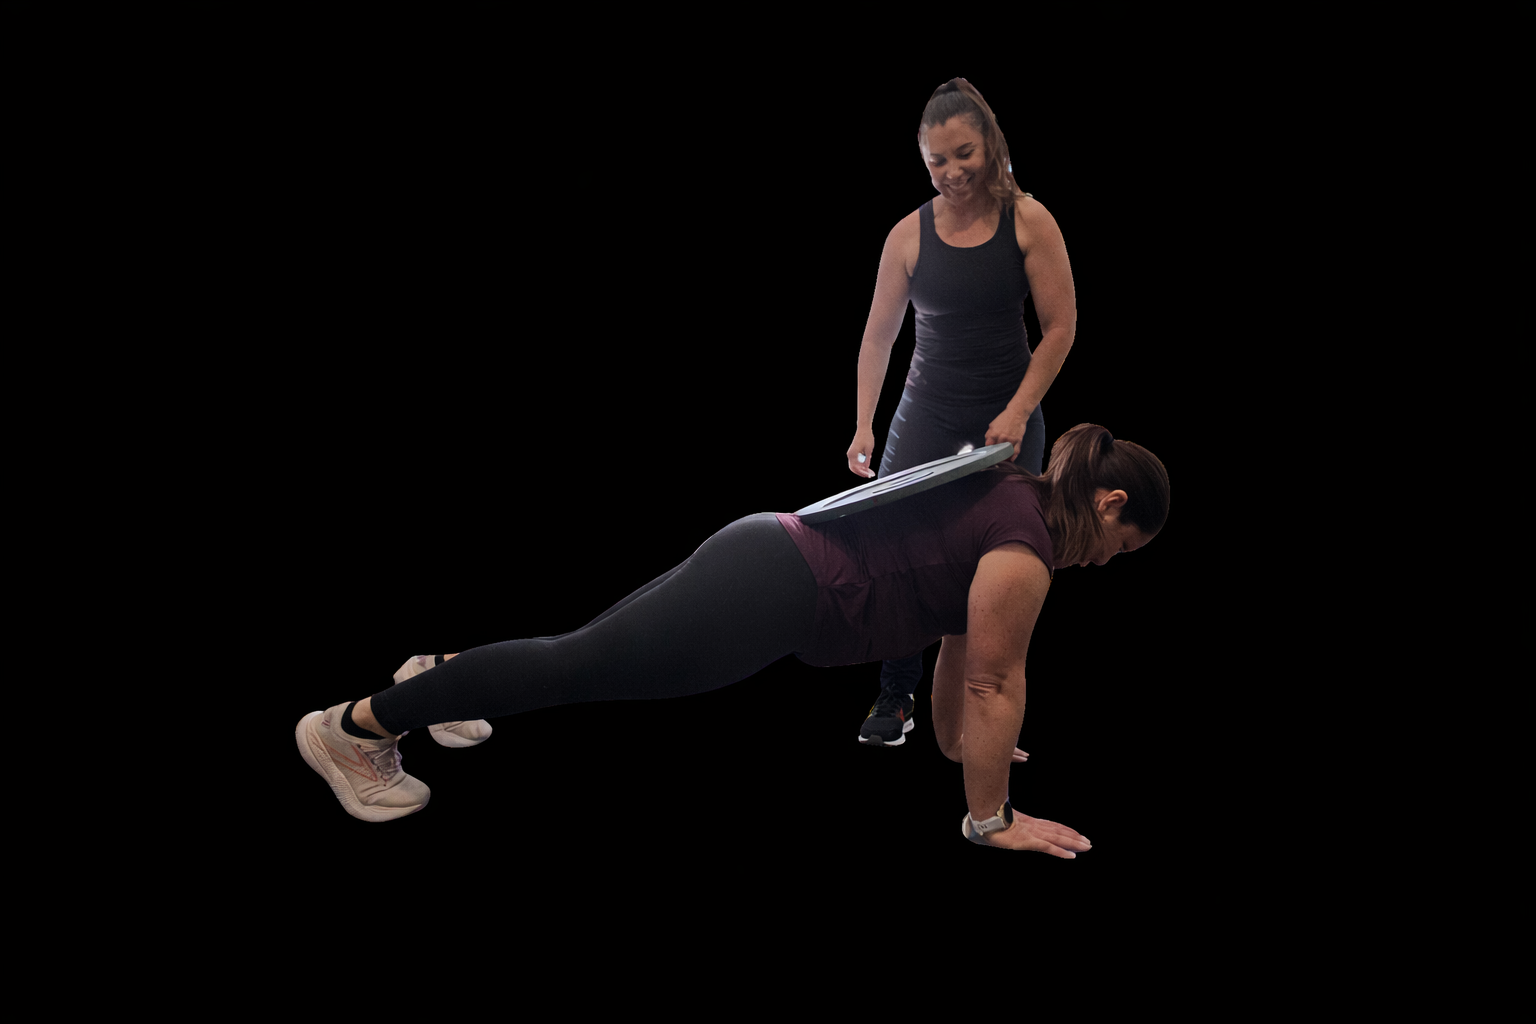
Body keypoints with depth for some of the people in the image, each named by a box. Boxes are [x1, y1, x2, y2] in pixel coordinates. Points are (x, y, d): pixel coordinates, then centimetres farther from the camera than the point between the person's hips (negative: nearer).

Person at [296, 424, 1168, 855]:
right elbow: (994, 679, -14)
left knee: (603, 651, 23)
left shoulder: (1016, 499, 13)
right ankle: (357, 724, 6)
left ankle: (443, 676, 38)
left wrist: (955, 741, 29)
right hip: (770, 594, -8)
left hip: (774, 556, 9)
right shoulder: (1026, 549, -16)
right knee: (580, 664, -2)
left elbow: (962, 636, 23)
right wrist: (991, 819, -6)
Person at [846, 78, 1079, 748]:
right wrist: (864, 426, 2)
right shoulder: (910, 235, -1)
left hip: (1008, 421, -1)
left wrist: (1017, 413, -12)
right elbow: (877, 337, 7)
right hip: (926, 416, 1)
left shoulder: (1028, 222, -5)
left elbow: (1060, 327, -5)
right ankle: (896, 700, 10)